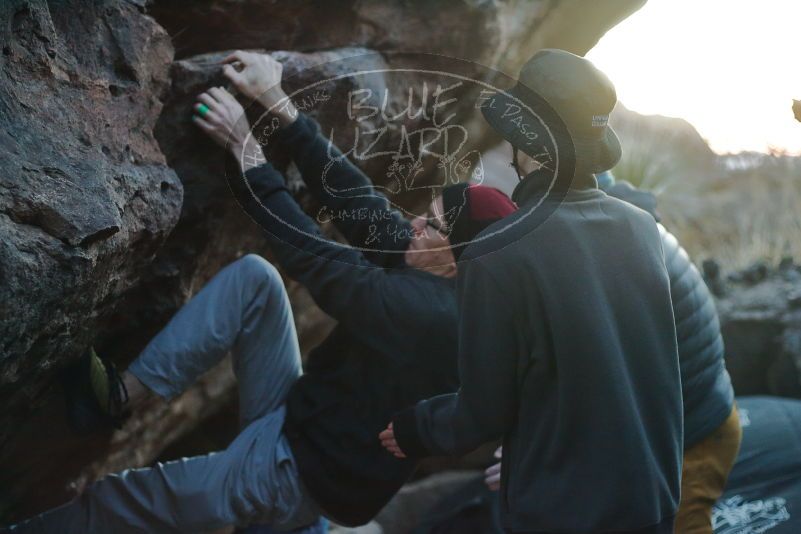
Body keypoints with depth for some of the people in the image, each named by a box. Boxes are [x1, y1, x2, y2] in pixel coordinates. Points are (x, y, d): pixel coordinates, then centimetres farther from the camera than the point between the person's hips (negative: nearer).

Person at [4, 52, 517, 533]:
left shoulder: (417, 310, -29)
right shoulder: (432, 278, -4)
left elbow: (309, 254, -22)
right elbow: (355, 196, -5)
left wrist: (245, 146, -14)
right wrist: (278, 102, -6)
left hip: (302, 477, -8)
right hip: (300, 419, 8)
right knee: (252, 275, -8)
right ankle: (127, 391, -7)